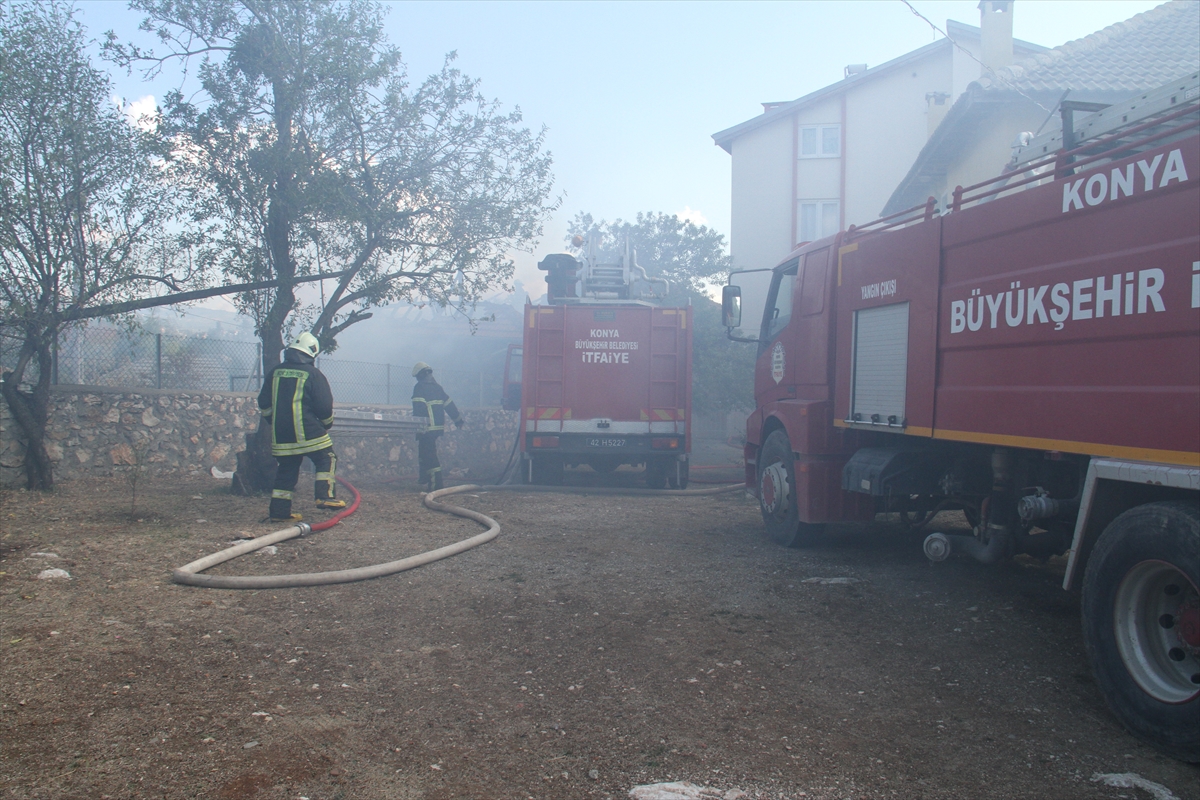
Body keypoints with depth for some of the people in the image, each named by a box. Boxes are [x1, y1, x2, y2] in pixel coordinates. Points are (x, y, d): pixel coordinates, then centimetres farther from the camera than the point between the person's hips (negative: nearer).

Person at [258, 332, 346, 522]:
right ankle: (325, 496, -6)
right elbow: (324, 405, -7)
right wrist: (327, 424, 12)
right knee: (327, 459, 8)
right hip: (308, 432, -5)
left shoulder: (275, 372, 9)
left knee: (286, 469, 13)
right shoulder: (313, 374, -6)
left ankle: (279, 511, 14)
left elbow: (264, 403, 13)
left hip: (280, 434, 6)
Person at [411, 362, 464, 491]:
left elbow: (418, 408, -19)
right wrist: (458, 419, 29)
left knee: (428, 457, -6)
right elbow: (449, 404, 21)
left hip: (426, 428, -8)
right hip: (439, 426, 8)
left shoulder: (419, 387, -7)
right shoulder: (437, 386, 17)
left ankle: (435, 486, -11)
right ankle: (427, 483, 26)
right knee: (430, 455, 19)